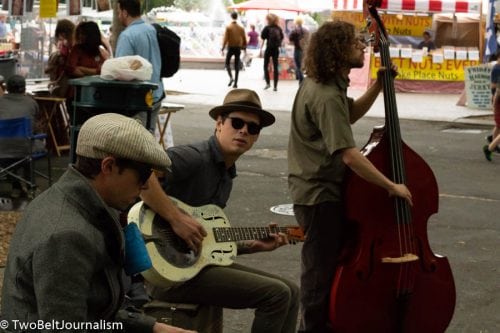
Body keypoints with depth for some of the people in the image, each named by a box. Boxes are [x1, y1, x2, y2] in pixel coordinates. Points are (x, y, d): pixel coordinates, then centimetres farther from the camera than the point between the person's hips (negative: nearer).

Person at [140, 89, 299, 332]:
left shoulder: (227, 175, 15)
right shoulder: (194, 158, -14)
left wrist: (255, 245, 12)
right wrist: (176, 219, -30)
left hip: (201, 263, 10)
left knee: (290, 292, 9)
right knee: (277, 294, -14)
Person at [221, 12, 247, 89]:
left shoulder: (228, 27, -7)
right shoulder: (241, 28, 3)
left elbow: (225, 39, -11)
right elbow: (244, 39, 5)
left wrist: (222, 49, -8)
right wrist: (244, 48, 15)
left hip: (230, 47, -3)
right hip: (238, 48, 3)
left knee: (227, 63, 13)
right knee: (237, 66, 6)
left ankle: (231, 77, -9)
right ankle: (235, 83, 4)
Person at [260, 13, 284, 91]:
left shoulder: (267, 28, -7)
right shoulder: (279, 29, 2)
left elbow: (263, 39, -6)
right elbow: (282, 39, 6)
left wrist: (261, 49, -1)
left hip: (269, 48, -3)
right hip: (276, 49, 3)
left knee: (265, 66, 11)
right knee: (275, 67, 5)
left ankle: (268, 83, 3)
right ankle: (275, 86, 2)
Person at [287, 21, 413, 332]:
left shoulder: (323, 84, 6)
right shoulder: (327, 97, -25)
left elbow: (351, 114, 21)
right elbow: (349, 154, -31)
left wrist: (379, 85, 6)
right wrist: (392, 186, -25)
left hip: (316, 187, 11)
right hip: (321, 194, -11)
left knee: (331, 262, 21)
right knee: (322, 269, 0)